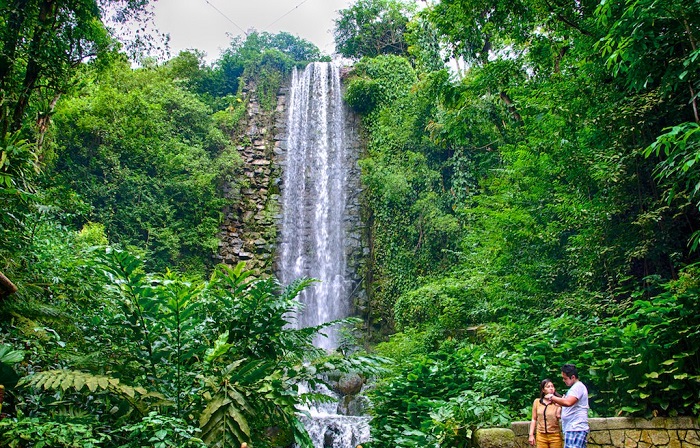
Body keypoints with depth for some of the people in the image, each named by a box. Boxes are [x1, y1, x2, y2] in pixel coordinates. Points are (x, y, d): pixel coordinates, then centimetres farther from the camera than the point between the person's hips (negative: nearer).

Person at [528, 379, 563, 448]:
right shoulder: (537, 402, 6)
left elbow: (559, 416, -17)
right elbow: (534, 419, 9)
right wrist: (531, 435, 5)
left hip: (554, 435, -2)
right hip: (541, 436, 2)